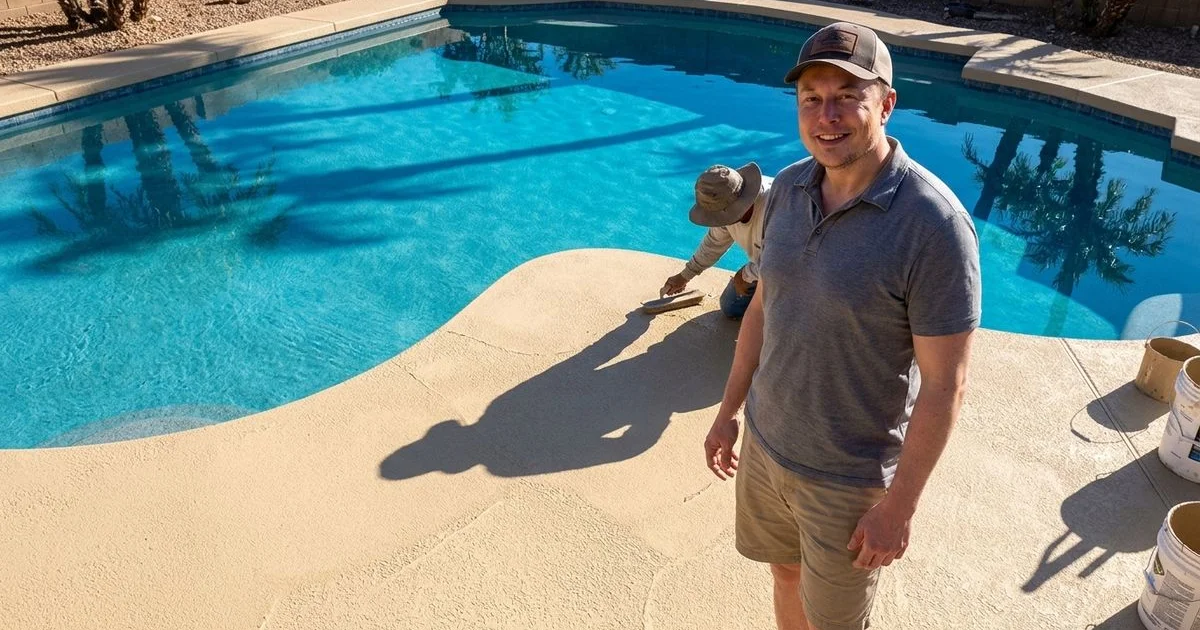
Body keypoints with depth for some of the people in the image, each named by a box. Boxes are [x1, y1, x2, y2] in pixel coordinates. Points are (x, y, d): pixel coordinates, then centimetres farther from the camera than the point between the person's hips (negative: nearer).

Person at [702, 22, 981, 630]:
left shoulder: (934, 225, -25)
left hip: (850, 477, -5)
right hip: (765, 442, 5)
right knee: (786, 574, 27)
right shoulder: (788, 188, -5)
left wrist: (898, 506, -16)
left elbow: (944, 384, -20)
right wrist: (728, 411, 12)